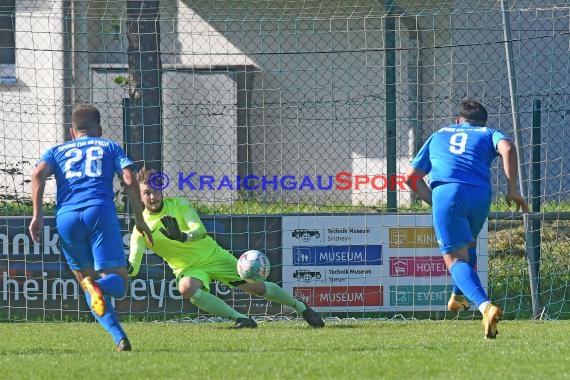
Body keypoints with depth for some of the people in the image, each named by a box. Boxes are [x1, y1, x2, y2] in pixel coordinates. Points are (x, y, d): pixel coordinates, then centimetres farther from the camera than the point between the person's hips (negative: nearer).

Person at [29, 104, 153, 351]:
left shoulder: (57, 151, 26)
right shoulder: (109, 147, 24)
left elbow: (38, 174, 5)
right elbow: (130, 180, 8)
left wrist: (37, 215, 2)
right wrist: (139, 219, 13)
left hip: (66, 217, 2)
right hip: (100, 212, -2)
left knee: (87, 281, 13)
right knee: (118, 282, -1)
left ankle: (119, 337, -6)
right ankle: (100, 286, -40)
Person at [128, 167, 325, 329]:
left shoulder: (178, 205, -12)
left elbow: (200, 230, -25)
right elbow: (134, 264, -20)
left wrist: (183, 237, -48)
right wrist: (128, 269, -46)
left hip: (213, 255, 0)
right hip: (188, 269, 0)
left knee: (256, 287, 3)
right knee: (186, 288, -36)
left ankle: (300, 307, 30)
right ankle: (241, 319, -29)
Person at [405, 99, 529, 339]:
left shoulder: (439, 136, 33)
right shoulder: (489, 134, 26)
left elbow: (411, 177, 26)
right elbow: (507, 148, 1)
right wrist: (512, 190, 1)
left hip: (445, 191, -1)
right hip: (480, 194, 1)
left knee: (455, 257, -7)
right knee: (468, 245, 31)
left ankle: (484, 305, -31)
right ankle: (458, 297, 37)